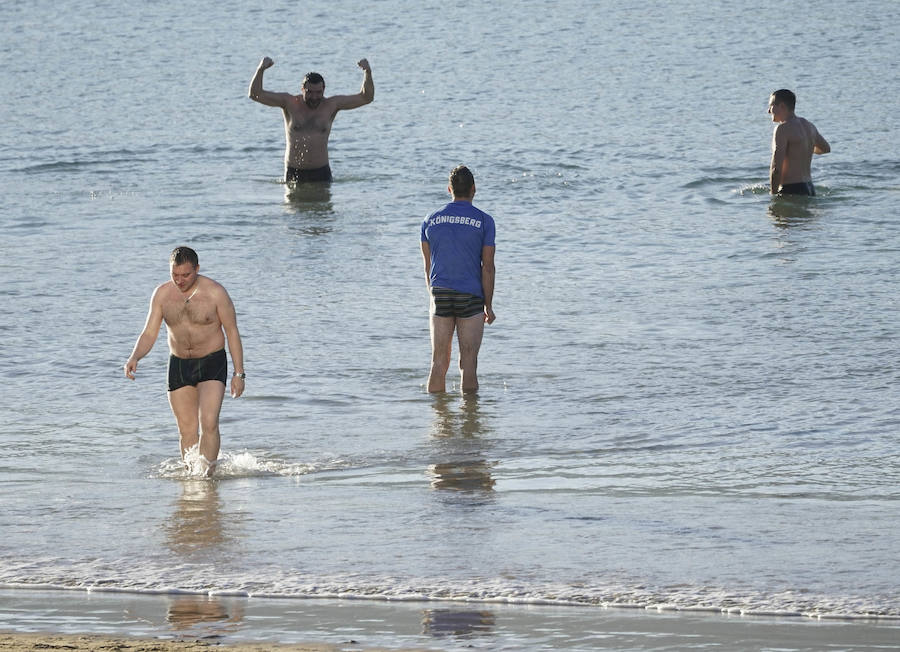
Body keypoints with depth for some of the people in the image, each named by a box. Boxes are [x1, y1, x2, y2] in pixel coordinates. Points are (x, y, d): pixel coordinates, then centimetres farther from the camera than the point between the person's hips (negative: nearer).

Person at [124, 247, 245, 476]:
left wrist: (239, 373, -7)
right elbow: (149, 333, -1)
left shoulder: (215, 293, -12)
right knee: (187, 430, 5)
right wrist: (134, 358, -21)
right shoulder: (162, 294, -3)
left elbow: (232, 332, -5)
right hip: (179, 365, 4)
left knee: (208, 423, -19)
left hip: (212, 363, -4)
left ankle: (208, 473, -16)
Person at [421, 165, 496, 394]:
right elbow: (488, 267, -5)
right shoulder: (483, 221, -3)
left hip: (440, 296, 3)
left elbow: (428, 265, 10)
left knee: (439, 362, 5)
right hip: (471, 297, -3)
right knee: (468, 363, 0)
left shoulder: (431, 220, 6)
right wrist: (488, 306, 0)